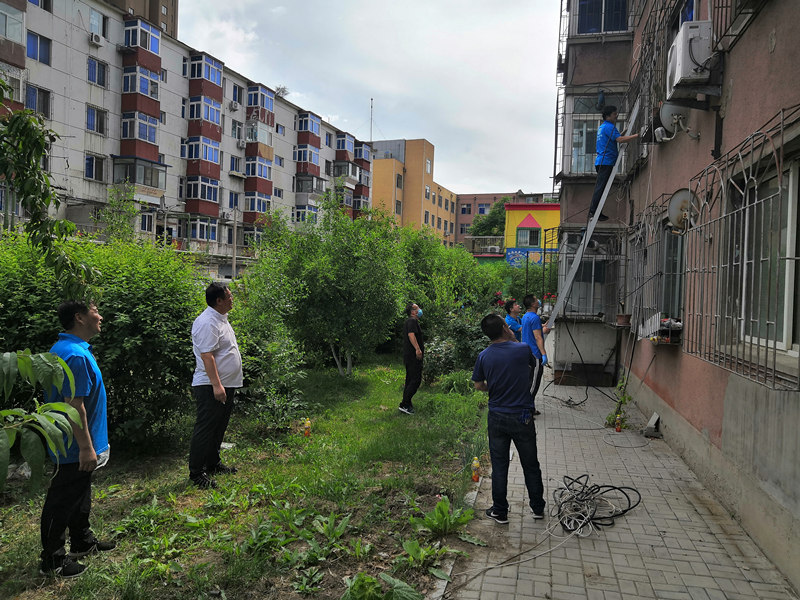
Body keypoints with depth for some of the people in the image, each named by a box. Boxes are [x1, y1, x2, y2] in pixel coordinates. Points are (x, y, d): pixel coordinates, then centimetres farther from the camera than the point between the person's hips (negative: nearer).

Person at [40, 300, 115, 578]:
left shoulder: (64, 348, 9)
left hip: (77, 444, 11)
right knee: (62, 502, 4)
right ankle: (52, 561, 17)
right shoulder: (76, 356, -26)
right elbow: (75, 406, -27)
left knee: (80, 496, 22)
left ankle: (82, 542, 38)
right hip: (75, 448, -11)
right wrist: (86, 448, -23)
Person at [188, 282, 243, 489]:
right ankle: (196, 472, 6)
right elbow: (207, 356, -24)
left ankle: (213, 464, 31)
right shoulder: (207, 322, -19)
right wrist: (216, 385, -27)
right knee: (205, 430, -3)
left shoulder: (221, 319, 15)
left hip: (226, 385, 10)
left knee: (219, 427, 18)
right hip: (211, 387, -10)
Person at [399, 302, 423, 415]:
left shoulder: (408, 321, 20)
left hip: (409, 356, 11)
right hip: (414, 356, -11)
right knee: (415, 380, -11)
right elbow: (411, 334, -29)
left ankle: (407, 403, 20)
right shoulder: (412, 321, -12)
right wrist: (417, 349, -36)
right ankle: (404, 405, -11)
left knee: (410, 380, 14)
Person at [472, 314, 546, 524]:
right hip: (522, 417, -1)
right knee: (531, 465, 16)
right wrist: (514, 340, 12)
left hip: (497, 418, 1)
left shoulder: (483, 356, -7)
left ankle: (500, 512, 21)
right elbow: (533, 364, 11)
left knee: (499, 466, 12)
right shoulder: (522, 349, -12)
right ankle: (538, 508, 30)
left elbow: (479, 386, 4)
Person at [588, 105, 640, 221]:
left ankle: (593, 212, 12)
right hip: (606, 162, -10)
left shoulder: (602, 126, 21)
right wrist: (636, 135, -24)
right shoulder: (609, 126, -11)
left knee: (600, 187, 11)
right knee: (600, 187, -10)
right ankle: (593, 212, -11)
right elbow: (619, 139, -24)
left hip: (601, 161, 10)